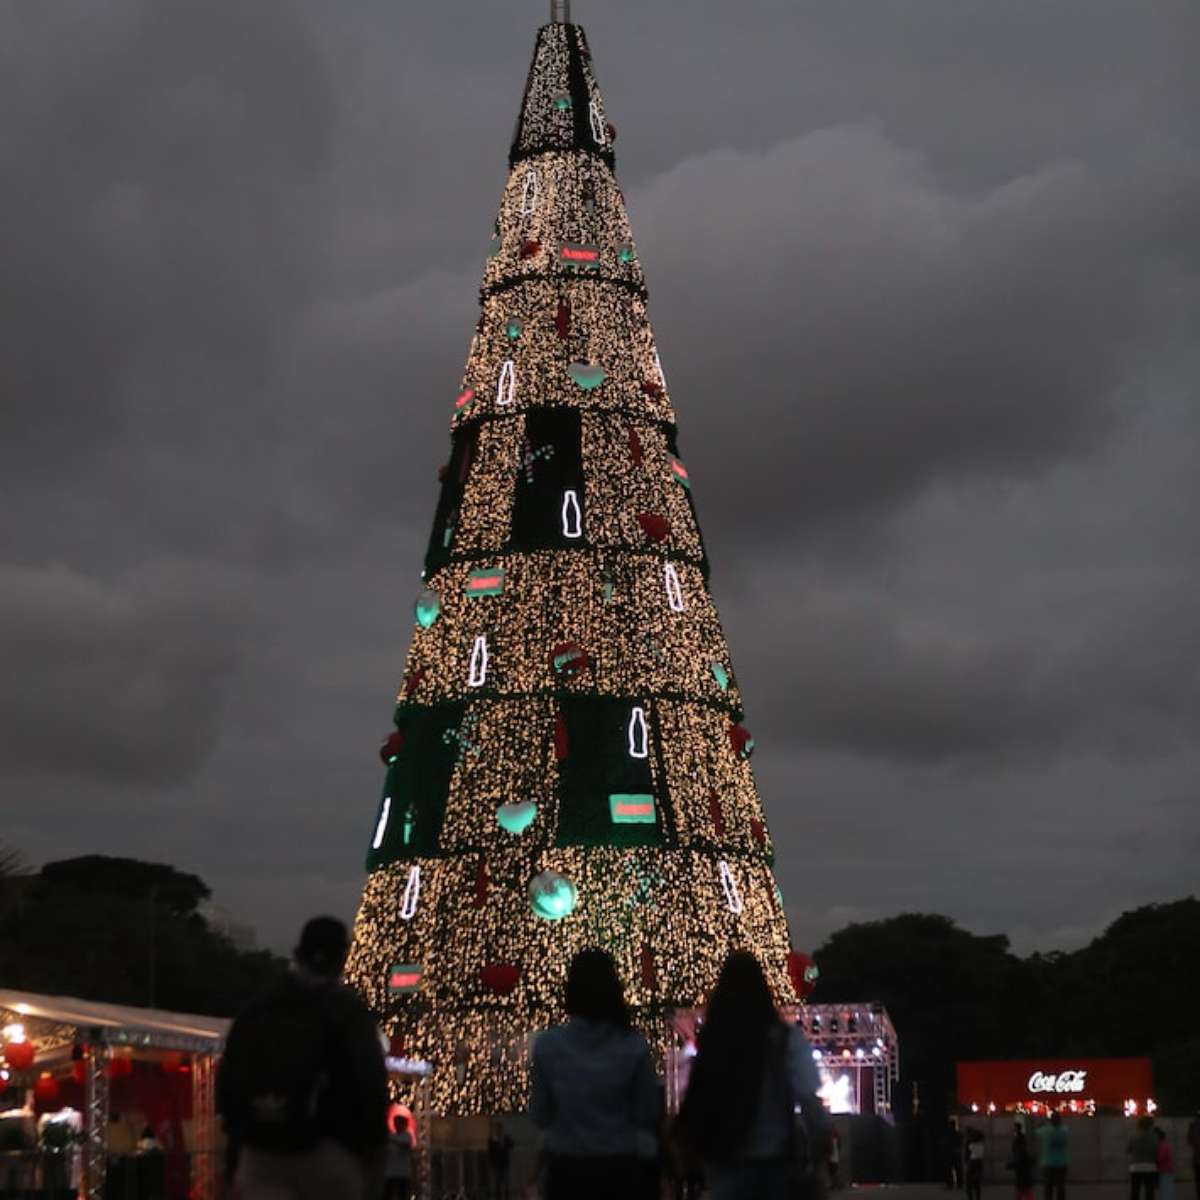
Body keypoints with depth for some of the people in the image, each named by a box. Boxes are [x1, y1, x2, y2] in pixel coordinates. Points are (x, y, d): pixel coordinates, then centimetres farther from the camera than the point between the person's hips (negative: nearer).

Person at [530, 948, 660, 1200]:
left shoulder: (547, 1044, -10)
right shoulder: (634, 1046, -9)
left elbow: (540, 1116, -2)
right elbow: (648, 1117, -2)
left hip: (566, 1168, 0)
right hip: (618, 1168, 0)